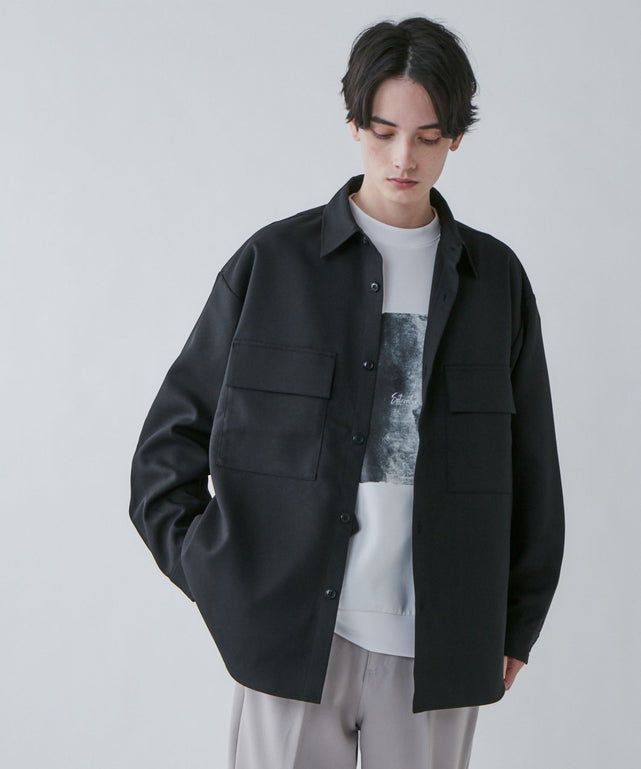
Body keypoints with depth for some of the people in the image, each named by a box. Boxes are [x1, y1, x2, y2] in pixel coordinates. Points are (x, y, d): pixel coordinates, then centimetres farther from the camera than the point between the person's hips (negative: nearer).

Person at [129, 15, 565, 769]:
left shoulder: (496, 278, 6)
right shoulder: (272, 262, 0)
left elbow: (528, 463, 11)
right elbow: (172, 433, 5)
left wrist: (517, 622, 11)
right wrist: (214, 579, -5)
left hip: (436, 645, 2)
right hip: (292, 632, -1)